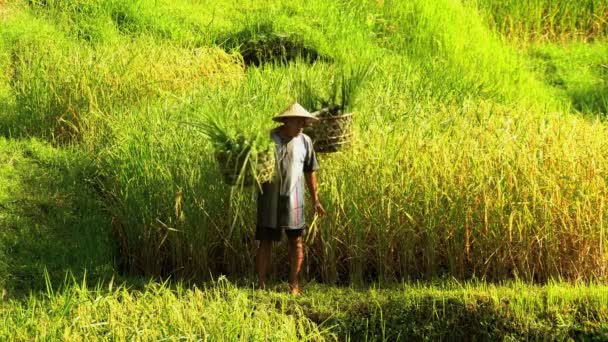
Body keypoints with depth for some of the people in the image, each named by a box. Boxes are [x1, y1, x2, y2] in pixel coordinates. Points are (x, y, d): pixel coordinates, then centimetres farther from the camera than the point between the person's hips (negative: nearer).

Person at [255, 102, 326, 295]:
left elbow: (310, 171, 10)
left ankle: (294, 285, 14)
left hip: (294, 199, 2)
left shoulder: (304, 141, 2)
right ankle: (261, 285, 8)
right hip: (269, 198, -2)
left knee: (296, 241, 5)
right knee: (265, 241, 2)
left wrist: (315, 200, 11)